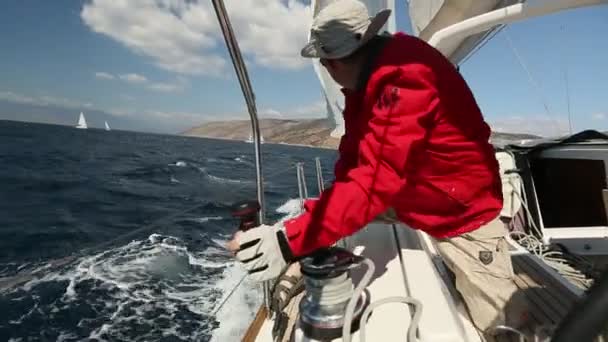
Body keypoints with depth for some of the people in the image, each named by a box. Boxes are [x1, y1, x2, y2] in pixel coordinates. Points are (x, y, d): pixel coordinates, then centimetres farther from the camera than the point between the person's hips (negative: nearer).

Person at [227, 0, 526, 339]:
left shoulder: (406, 77, -32)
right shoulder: (367, 79, -3)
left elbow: (377, 180, -41)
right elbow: (353, 161, -3)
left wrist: (290, 241, -45)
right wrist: (329, 211, -10)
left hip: (465, 214, -7)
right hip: (413, 209, 8)